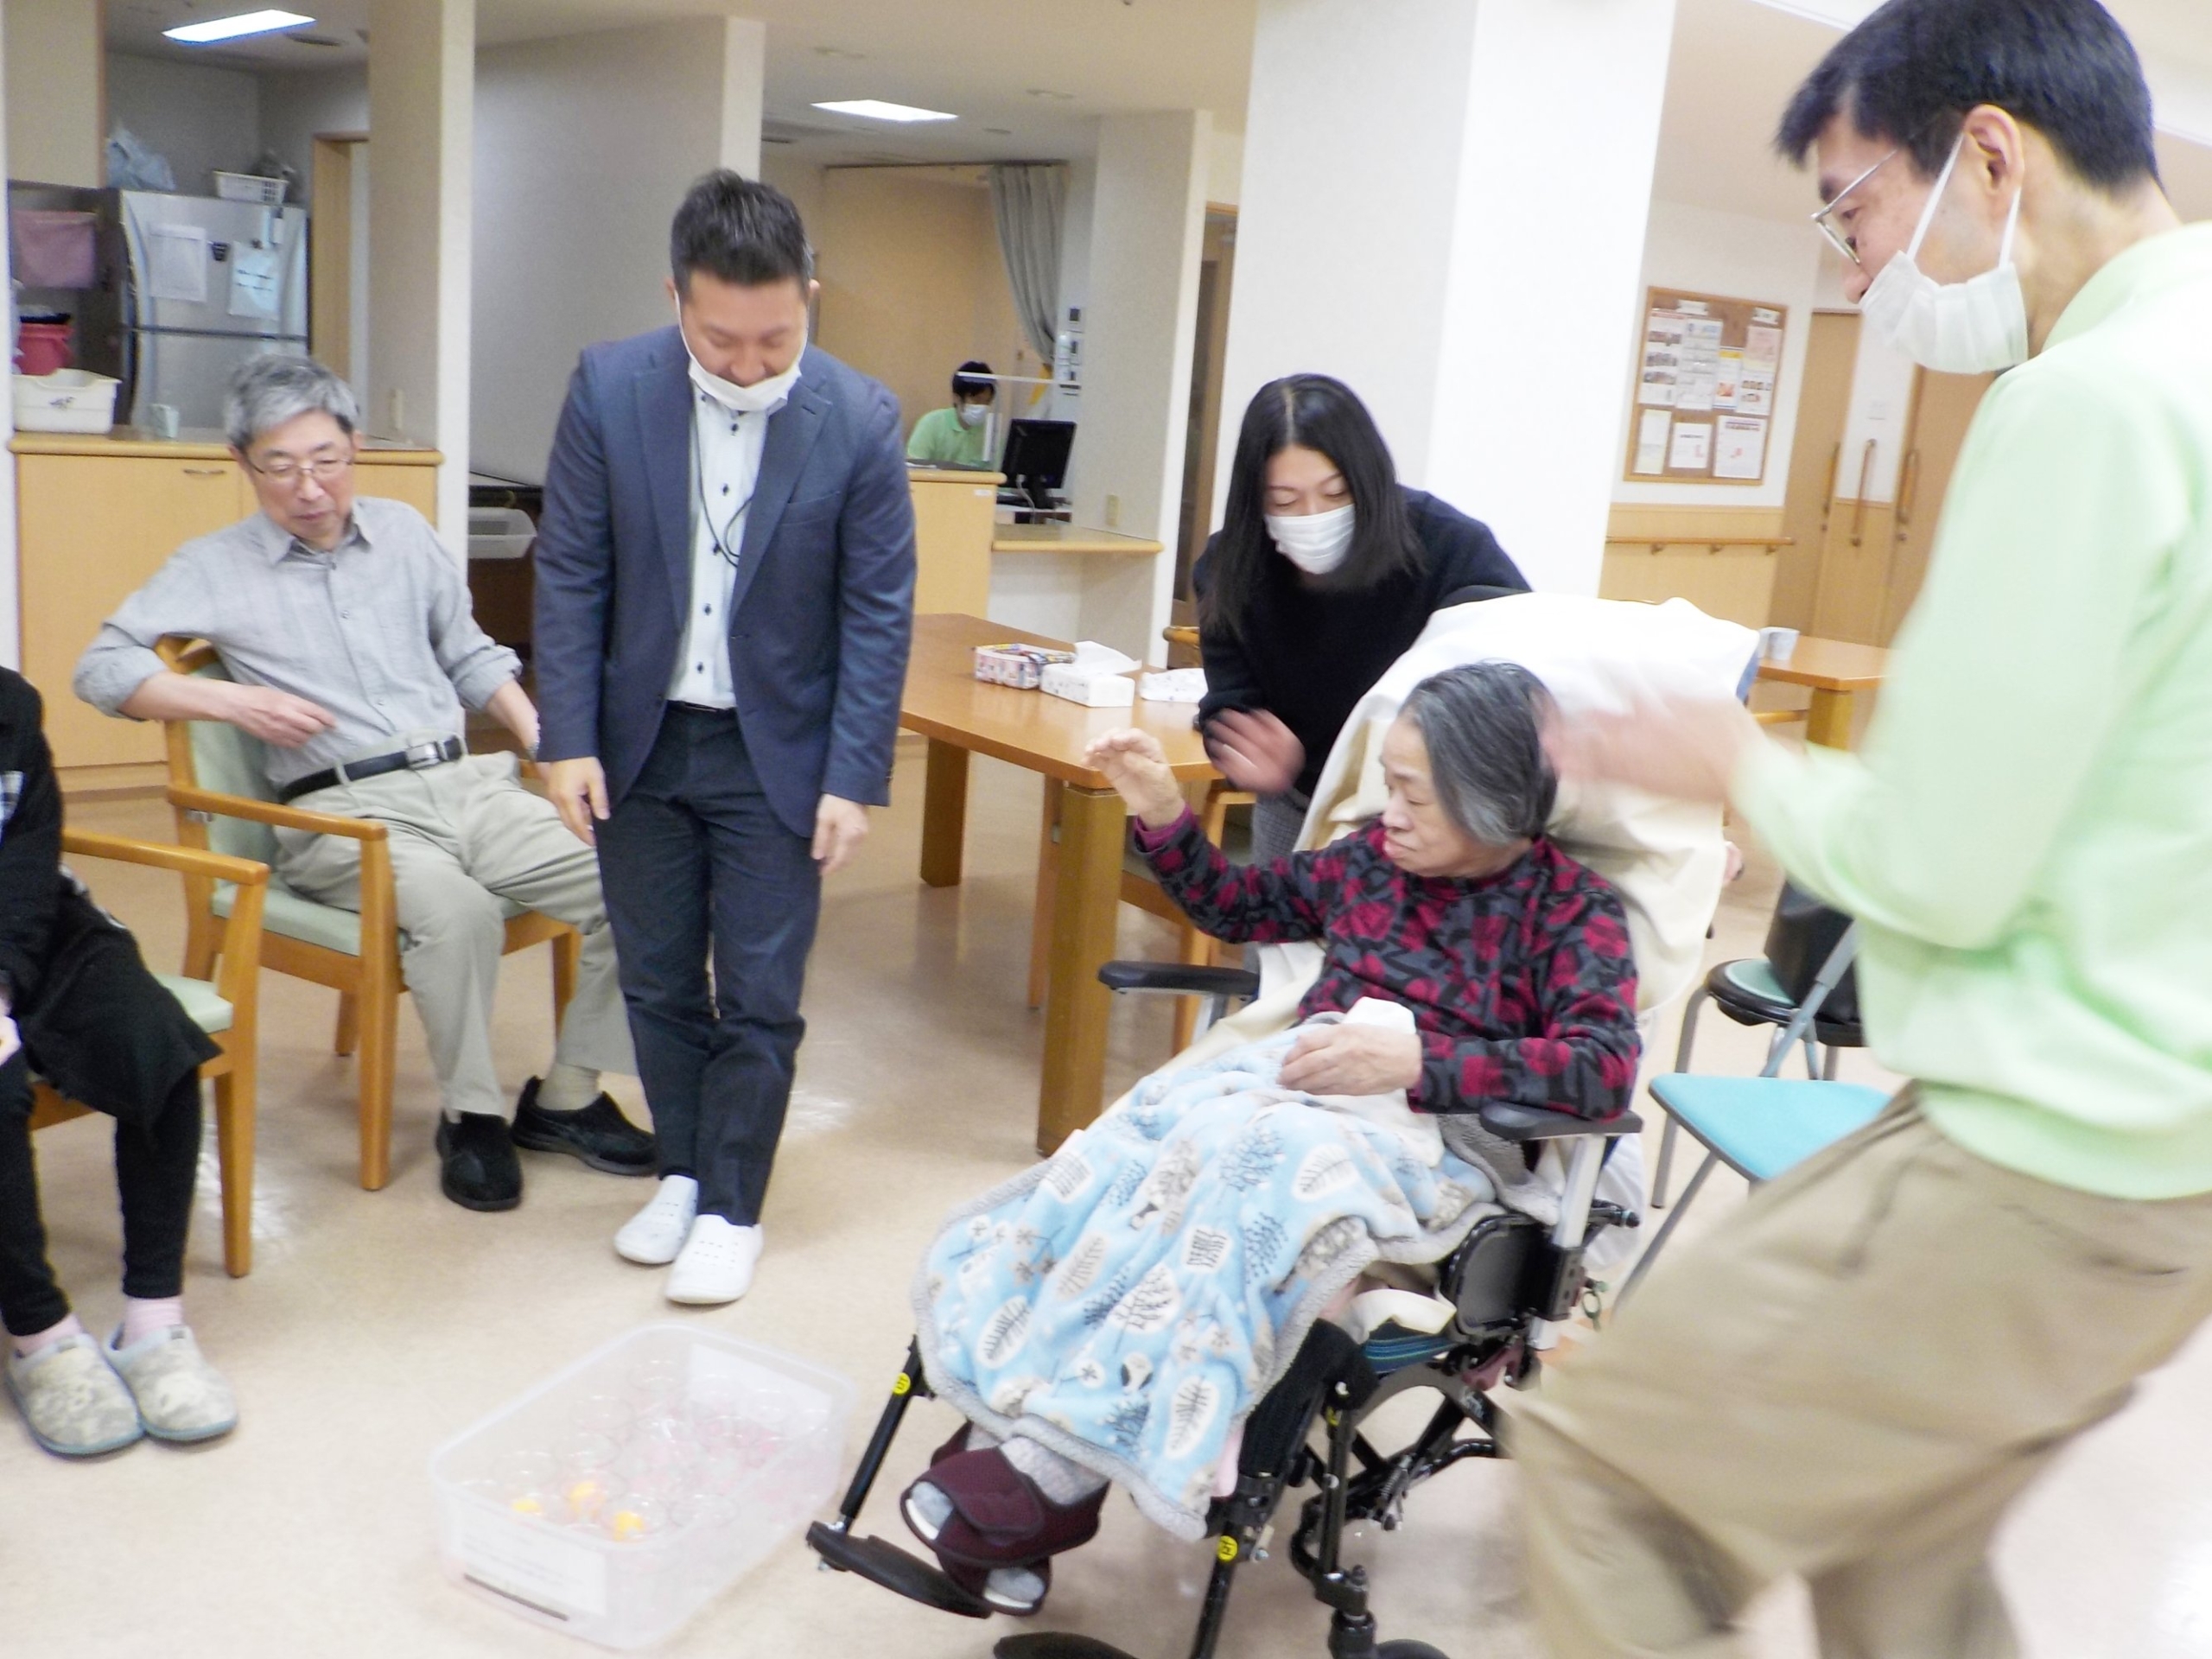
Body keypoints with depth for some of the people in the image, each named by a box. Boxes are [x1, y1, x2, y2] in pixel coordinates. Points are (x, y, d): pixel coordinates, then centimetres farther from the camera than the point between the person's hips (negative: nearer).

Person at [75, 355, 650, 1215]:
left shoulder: (402, 530, 18)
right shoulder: (213, 568, 8)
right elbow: (100, 668, 3)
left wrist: (546, 741, 9)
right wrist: (234, 701, -10)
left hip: (468, 783, 4)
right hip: (343, 812, -4)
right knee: (455, 907, -37)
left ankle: (567, 1096, -3)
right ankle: (473, 1115, -14)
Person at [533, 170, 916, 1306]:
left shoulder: (859, 422, -12)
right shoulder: (609, 389, -8)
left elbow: (878, 611, -8)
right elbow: (570, 572, -3)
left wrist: (854, 779, -11)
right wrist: (567, 739, -7)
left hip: (776, 749, -2)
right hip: (639, 740, 2)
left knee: (760, 999, 4)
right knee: (657, 984, 13)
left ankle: (732, 1207, 20)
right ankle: (682, 1172, 32)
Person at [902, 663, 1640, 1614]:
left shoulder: (1574, 909, -1)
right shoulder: (1373, 858, 15)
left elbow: (1606, 1069, -15)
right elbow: (1236, 907, 28)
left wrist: (1416, 1061, -23)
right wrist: (1163, 819, 12)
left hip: (1431, 1134, -5)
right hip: (1290, 1080, 6)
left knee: (1252, 1165, -36)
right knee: (1138, 1152, -27)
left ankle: (1052, 1463, -34)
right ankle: (1032, 1423, -37)